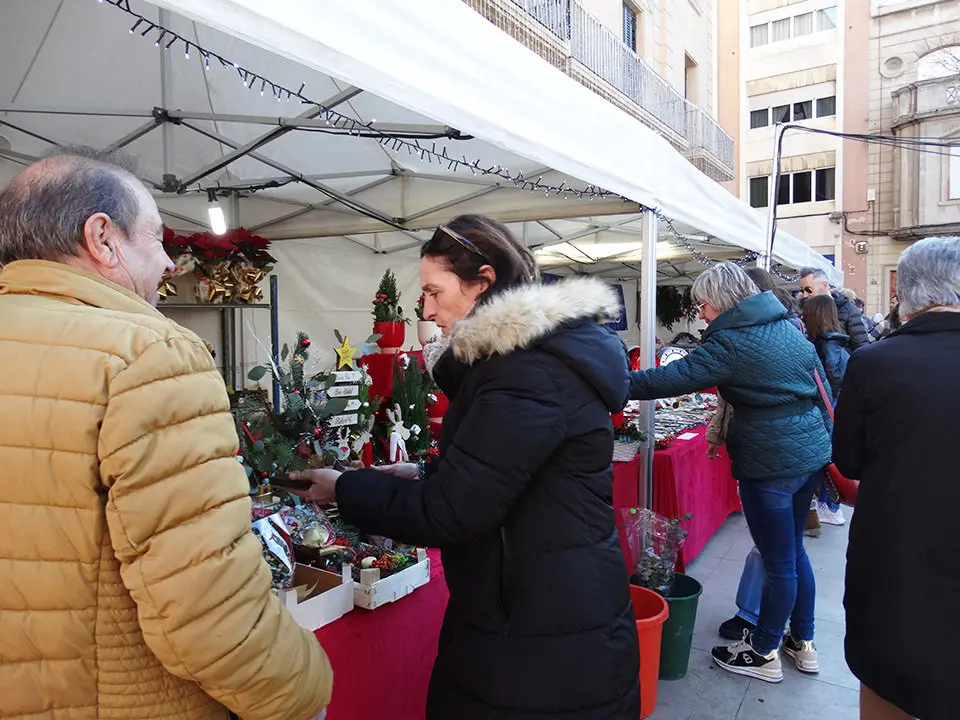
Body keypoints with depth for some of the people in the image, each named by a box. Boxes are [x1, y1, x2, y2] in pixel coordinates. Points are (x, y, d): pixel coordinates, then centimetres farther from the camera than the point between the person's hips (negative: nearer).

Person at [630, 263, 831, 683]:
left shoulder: (732, 343, -17)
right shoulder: (789, 326, 9)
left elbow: (674, 379, -22)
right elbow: (821, 386, 15)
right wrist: (825, 437, 23)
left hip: (771, 465, -9)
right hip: (811, 454, 9)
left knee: (779, 563, 5)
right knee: (793, 552, 21)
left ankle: (764, 655, 23)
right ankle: (803, 642, 36)